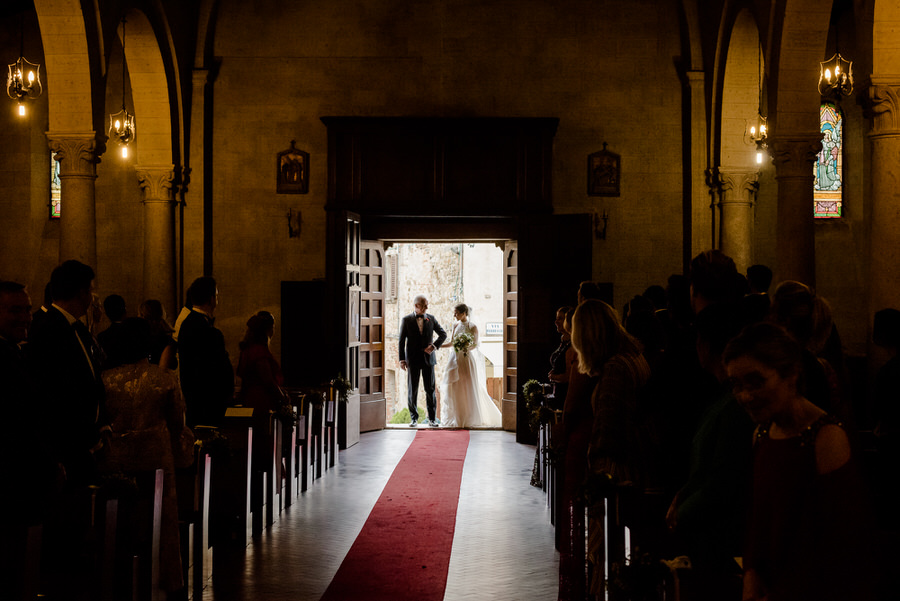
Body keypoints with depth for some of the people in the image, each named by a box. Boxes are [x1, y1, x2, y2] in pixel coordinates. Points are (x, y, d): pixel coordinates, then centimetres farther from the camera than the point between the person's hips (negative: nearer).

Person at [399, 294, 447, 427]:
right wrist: (402, 360, -6)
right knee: (412, 390, 3)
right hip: (413, 360, -1)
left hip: (428, 359, 1)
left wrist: (435, 345, -8)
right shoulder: (406, 320, 1)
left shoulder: (431, 319, 6)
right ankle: (414, 418, 11)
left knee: (430, 389, 1)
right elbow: (401, 341, 1)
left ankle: (432, 419, 7)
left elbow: (443, 334, 10)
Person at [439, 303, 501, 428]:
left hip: (467, 359, -5)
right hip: (456, 359, 5)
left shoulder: (472, 327, -5)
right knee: (454, 388, 0)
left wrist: (466, 348, -24)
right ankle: (457, 419, 6)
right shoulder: (456, 326, 10)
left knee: (469, 389, -3)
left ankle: (470, 419, 7)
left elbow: (475, 345, -6)